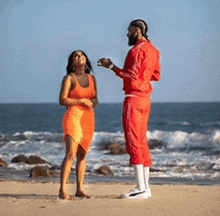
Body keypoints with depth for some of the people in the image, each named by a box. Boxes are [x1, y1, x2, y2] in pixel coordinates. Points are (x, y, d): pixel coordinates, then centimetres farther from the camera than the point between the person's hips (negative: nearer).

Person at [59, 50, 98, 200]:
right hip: (73, 116, -6)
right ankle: (62, 191, -20)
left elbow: (95, 100, 19)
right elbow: (62, 100, -7)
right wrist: (82, 101, -13)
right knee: (71, 154, -16)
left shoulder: (92, 78, 14)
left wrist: (94, 101, -4)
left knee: (82, 155, 7)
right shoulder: (69, 78, -1)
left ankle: (80, 189, 11)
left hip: (89, 119, 6)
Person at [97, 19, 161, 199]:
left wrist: (111, 66, -11)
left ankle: (141, 188, -13)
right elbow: (156, 76, 18)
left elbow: (132, 76, -19)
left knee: (133, 142, -9)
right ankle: (146, 187, 12)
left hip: (134, 98, -10)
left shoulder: (138, 49, -14)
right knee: (142, 142, 12)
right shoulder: (153, 50, 15)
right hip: (146, 98, 10)